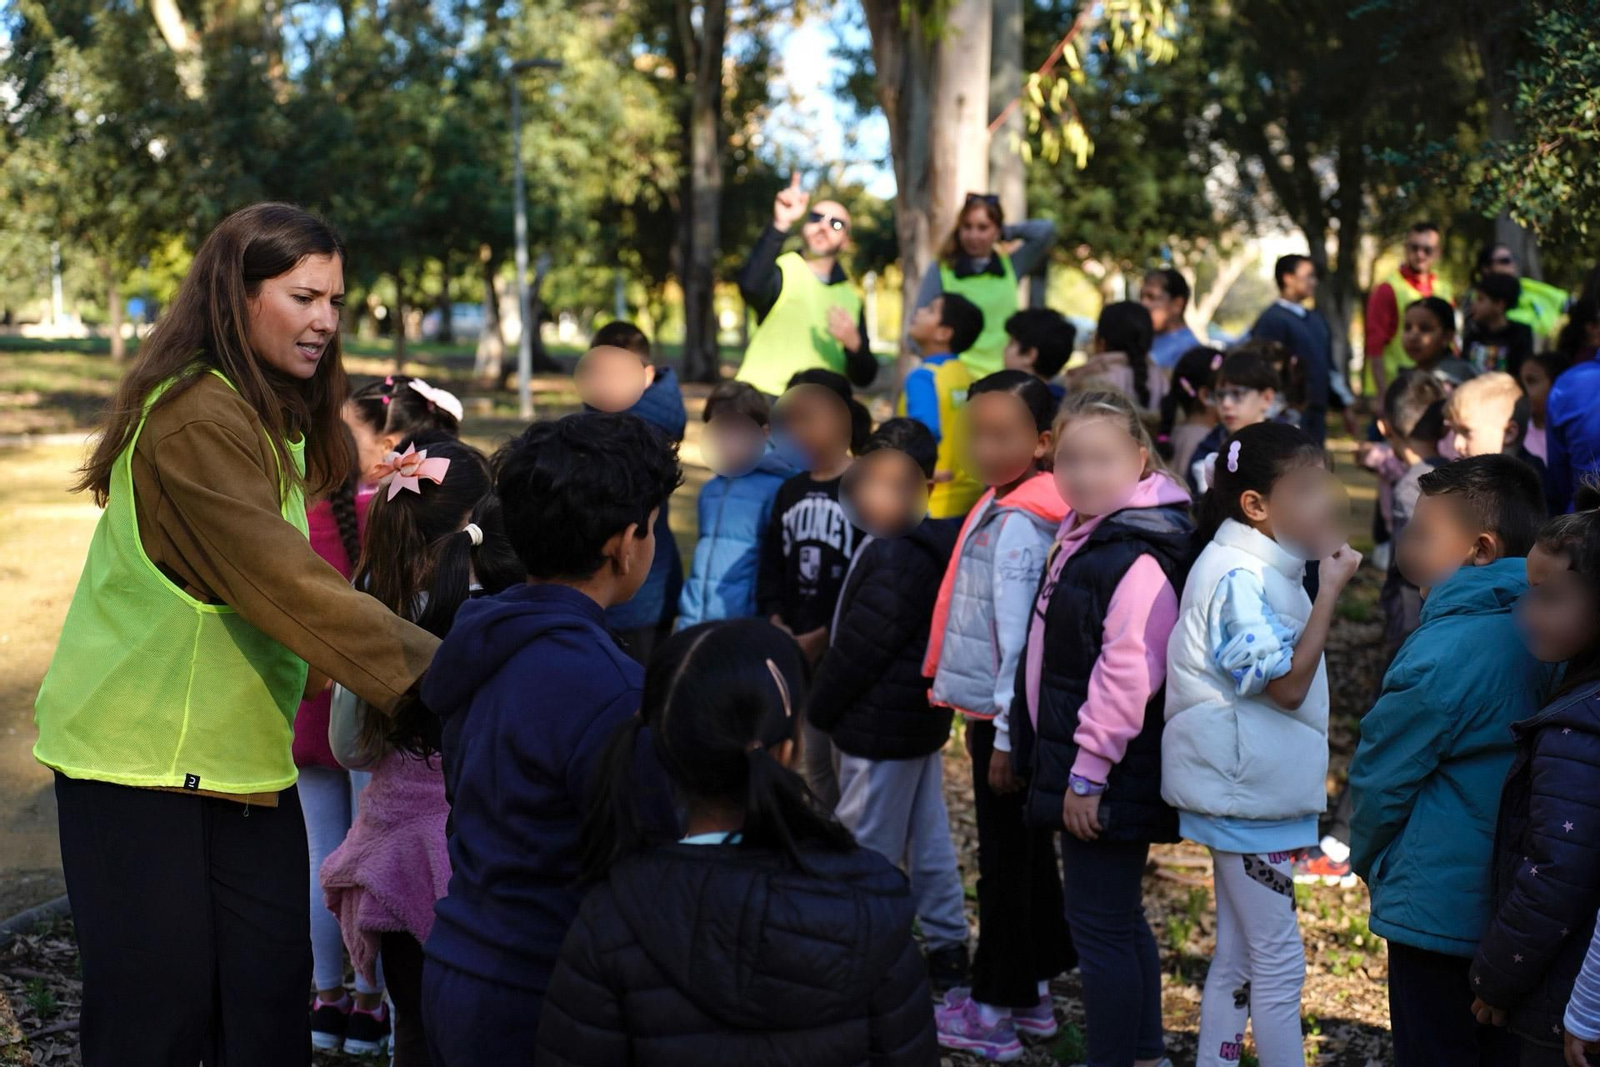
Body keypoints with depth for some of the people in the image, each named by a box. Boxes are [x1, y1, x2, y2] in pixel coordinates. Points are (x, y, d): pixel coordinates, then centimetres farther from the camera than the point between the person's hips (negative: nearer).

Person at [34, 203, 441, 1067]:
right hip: (144, 760, -9)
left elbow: (278, 579, 9)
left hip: (241, 754, 9)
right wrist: (433, 670, -24)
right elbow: (288, 585, -25)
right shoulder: (195, 420, -18)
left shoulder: (267, 417, 14)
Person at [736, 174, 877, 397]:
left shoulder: (850, 298, 16)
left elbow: (864, 376, 11)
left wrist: (853, 343, -10)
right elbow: (751, 286, -25)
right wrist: (780, 225, -32)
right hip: (764, 395, -5)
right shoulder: (781, 271, 1)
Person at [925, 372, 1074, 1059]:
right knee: (1026, 854, 17)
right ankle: (1030, 993, 30)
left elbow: (1020, 639, -22)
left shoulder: (1017, 525, -20)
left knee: (1005, 858, 0)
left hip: (1004, 719, -10)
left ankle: (993, 1013, 10)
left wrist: (1006, 736, -20)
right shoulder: (1003, 508, 10)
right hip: (995, 714, 10)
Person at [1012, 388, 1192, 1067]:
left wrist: (1087, 773, -22)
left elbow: (1127, 675, -26)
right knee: (1120, 921, 21)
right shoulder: (1081, 536, 12)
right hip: (1083, 771, 11)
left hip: (1108, 780, -11)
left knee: (1100, 925, -2)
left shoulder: (1138, 559, -21)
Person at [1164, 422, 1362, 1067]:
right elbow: (1288, 685, -23)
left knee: (1238, 958, 16)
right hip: (1247, 792, -10)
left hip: (1254, 791, 10)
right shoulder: (1238, 577, -19)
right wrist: (1331, 590, -22)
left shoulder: (1265, 569, 11)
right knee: (1279, 963, -3)